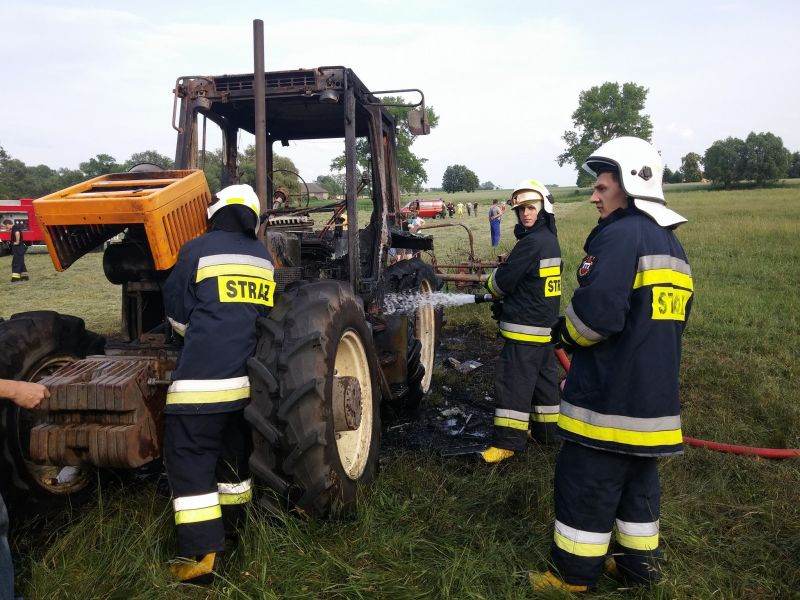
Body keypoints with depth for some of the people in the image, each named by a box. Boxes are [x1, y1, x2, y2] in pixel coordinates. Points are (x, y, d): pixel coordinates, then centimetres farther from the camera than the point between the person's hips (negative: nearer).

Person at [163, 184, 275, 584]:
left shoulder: (198, 250, -5)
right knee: (234, 451, 21)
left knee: (189, 458, 0)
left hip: (202, 375, -6)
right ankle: (234, 525, 36)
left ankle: (201, 555, -2)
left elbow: (177, 314, 2)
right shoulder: (264, 257, 12)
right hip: (248, 376, 6)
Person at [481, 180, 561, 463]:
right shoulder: (550, 239, 12)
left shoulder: (531, 243, -20)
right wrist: (504, 302, 13)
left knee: (513, 380, -5)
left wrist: (491, 281, 6)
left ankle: (508, 441, 0)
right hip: (545, 323, 10)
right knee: (544, 376, 18)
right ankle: (546, 429, 31)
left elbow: (503, 281, -16)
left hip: (525, 326, -10)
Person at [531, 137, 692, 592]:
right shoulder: (673, 244, 14)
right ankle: (640, 565, 34)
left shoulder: (621, 234, -17)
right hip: (657, 397, 9)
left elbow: (596, 313, -26)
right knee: (639, 481, 21)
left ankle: (575, 576, 18)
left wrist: (568, 332, -6)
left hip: (609, 396, -9)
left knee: (586, 485, 5)